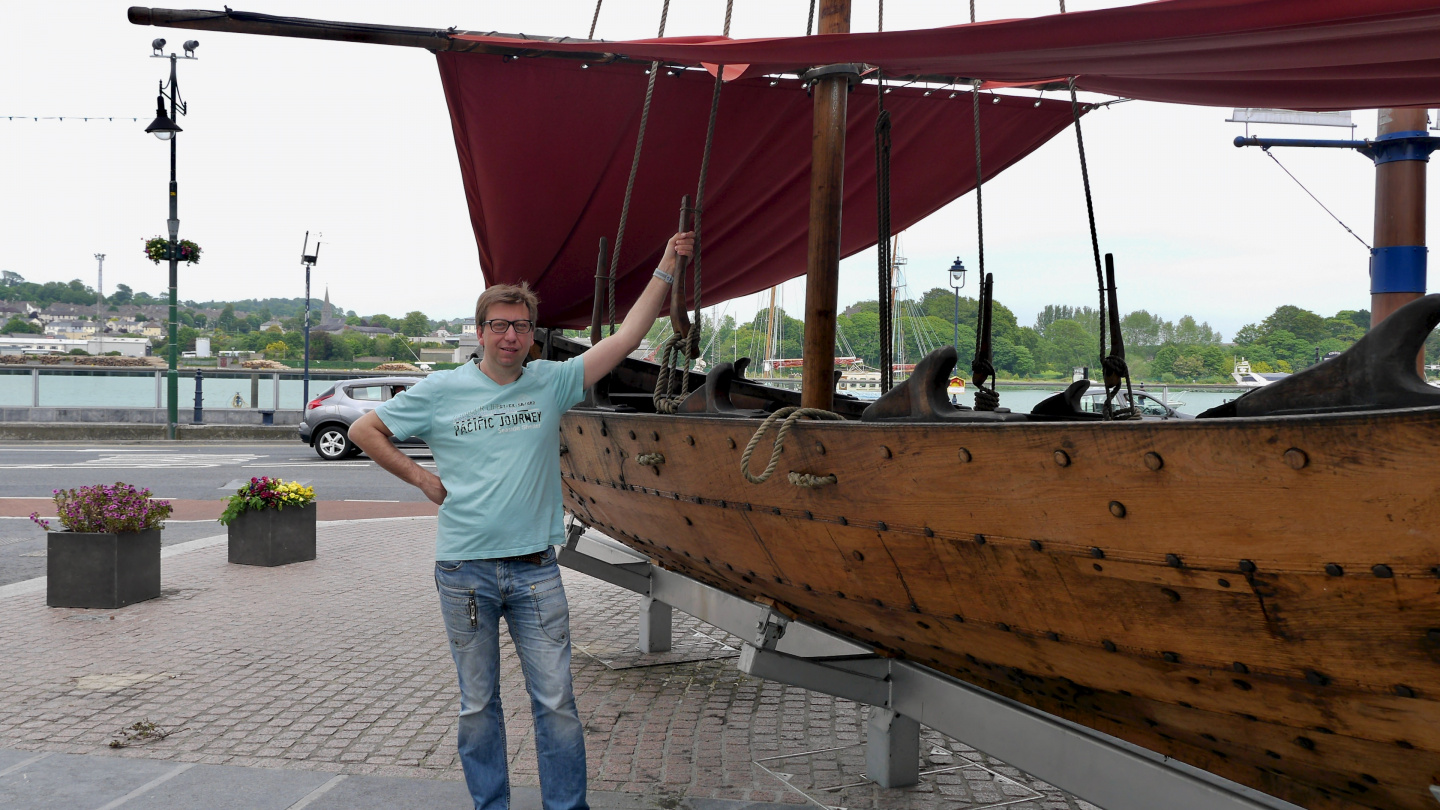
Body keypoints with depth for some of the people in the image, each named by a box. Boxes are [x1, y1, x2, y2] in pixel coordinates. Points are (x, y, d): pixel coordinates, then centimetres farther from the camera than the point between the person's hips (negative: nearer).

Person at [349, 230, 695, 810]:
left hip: (536, 570, 0)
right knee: (477, 704, 11)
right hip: (464, 572, 0)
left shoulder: (552, 383, 2)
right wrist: (422, 479, 2)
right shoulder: (441, 391, 1)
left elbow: (627, 337, -1)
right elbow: (363, 430, 9)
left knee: (556, 702, 3)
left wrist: (666, 266, -3)